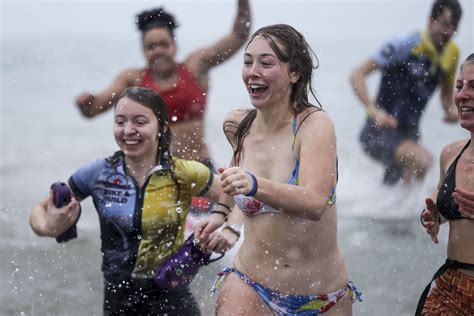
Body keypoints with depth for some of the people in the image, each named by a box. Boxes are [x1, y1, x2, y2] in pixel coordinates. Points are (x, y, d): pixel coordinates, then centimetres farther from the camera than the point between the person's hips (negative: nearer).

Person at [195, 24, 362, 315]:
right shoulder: (237, 127, 1)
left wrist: (255, 185, -43)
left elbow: (315, 203, -29)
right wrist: (232, 225, 8)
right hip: (251, 289, 3)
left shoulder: (315, 123, -13)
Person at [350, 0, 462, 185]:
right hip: (380, 133, -8)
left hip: (409, 134, 8)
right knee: (423, 160, -32)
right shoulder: (406, 46, -15)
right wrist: (373, 110, -31)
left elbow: (446, 95, 21)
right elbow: (357, 75, -17)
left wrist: (451, 109, -2)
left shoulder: (452, 53, 5)